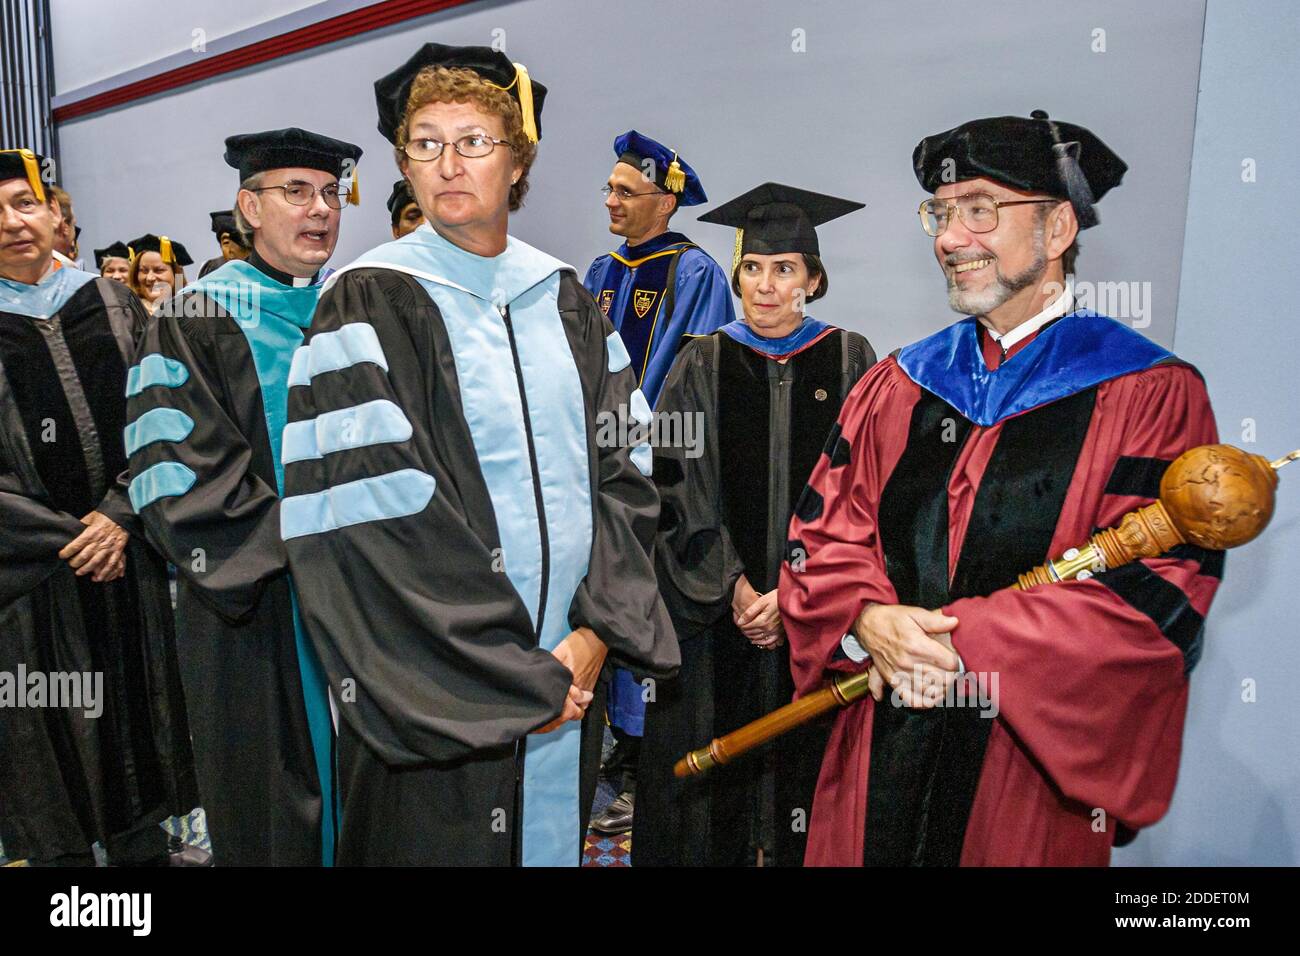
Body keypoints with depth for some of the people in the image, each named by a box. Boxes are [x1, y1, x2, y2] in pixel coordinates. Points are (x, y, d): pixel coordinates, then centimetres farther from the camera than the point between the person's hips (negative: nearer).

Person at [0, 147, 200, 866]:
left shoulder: (113, 304, 6)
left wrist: (120, 517, -11)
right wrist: (69, 540, -10)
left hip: (130, 558, 2)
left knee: (138, 718, 12)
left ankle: (145, 848, 28)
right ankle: (61, 850, 25)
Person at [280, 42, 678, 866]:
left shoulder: (566, 299, 7)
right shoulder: (372, 305, -7)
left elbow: (624, 469, 3)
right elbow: (369, 517, -15)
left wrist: (596, 630, -8)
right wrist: (516, 675, -14)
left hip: (569, 670, 4)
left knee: (556, 831, 18)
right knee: (443, 837, 11)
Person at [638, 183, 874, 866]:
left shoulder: (848, 361, 2)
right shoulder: (702, 366, 3)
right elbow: (679, 488, -3)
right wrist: (735, 585, -12)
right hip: (713, 610, 1)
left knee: (804, 750, 7)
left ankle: (799, 845, 30)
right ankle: (717, 844, 28)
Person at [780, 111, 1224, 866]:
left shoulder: (1150, 396, -7)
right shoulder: (900, 385, 6)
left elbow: (1160, 589, -15)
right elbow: (828, 528, 3)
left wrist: (962, 645, -20)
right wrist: (866, 620, -17)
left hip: (1037, 762, -3)